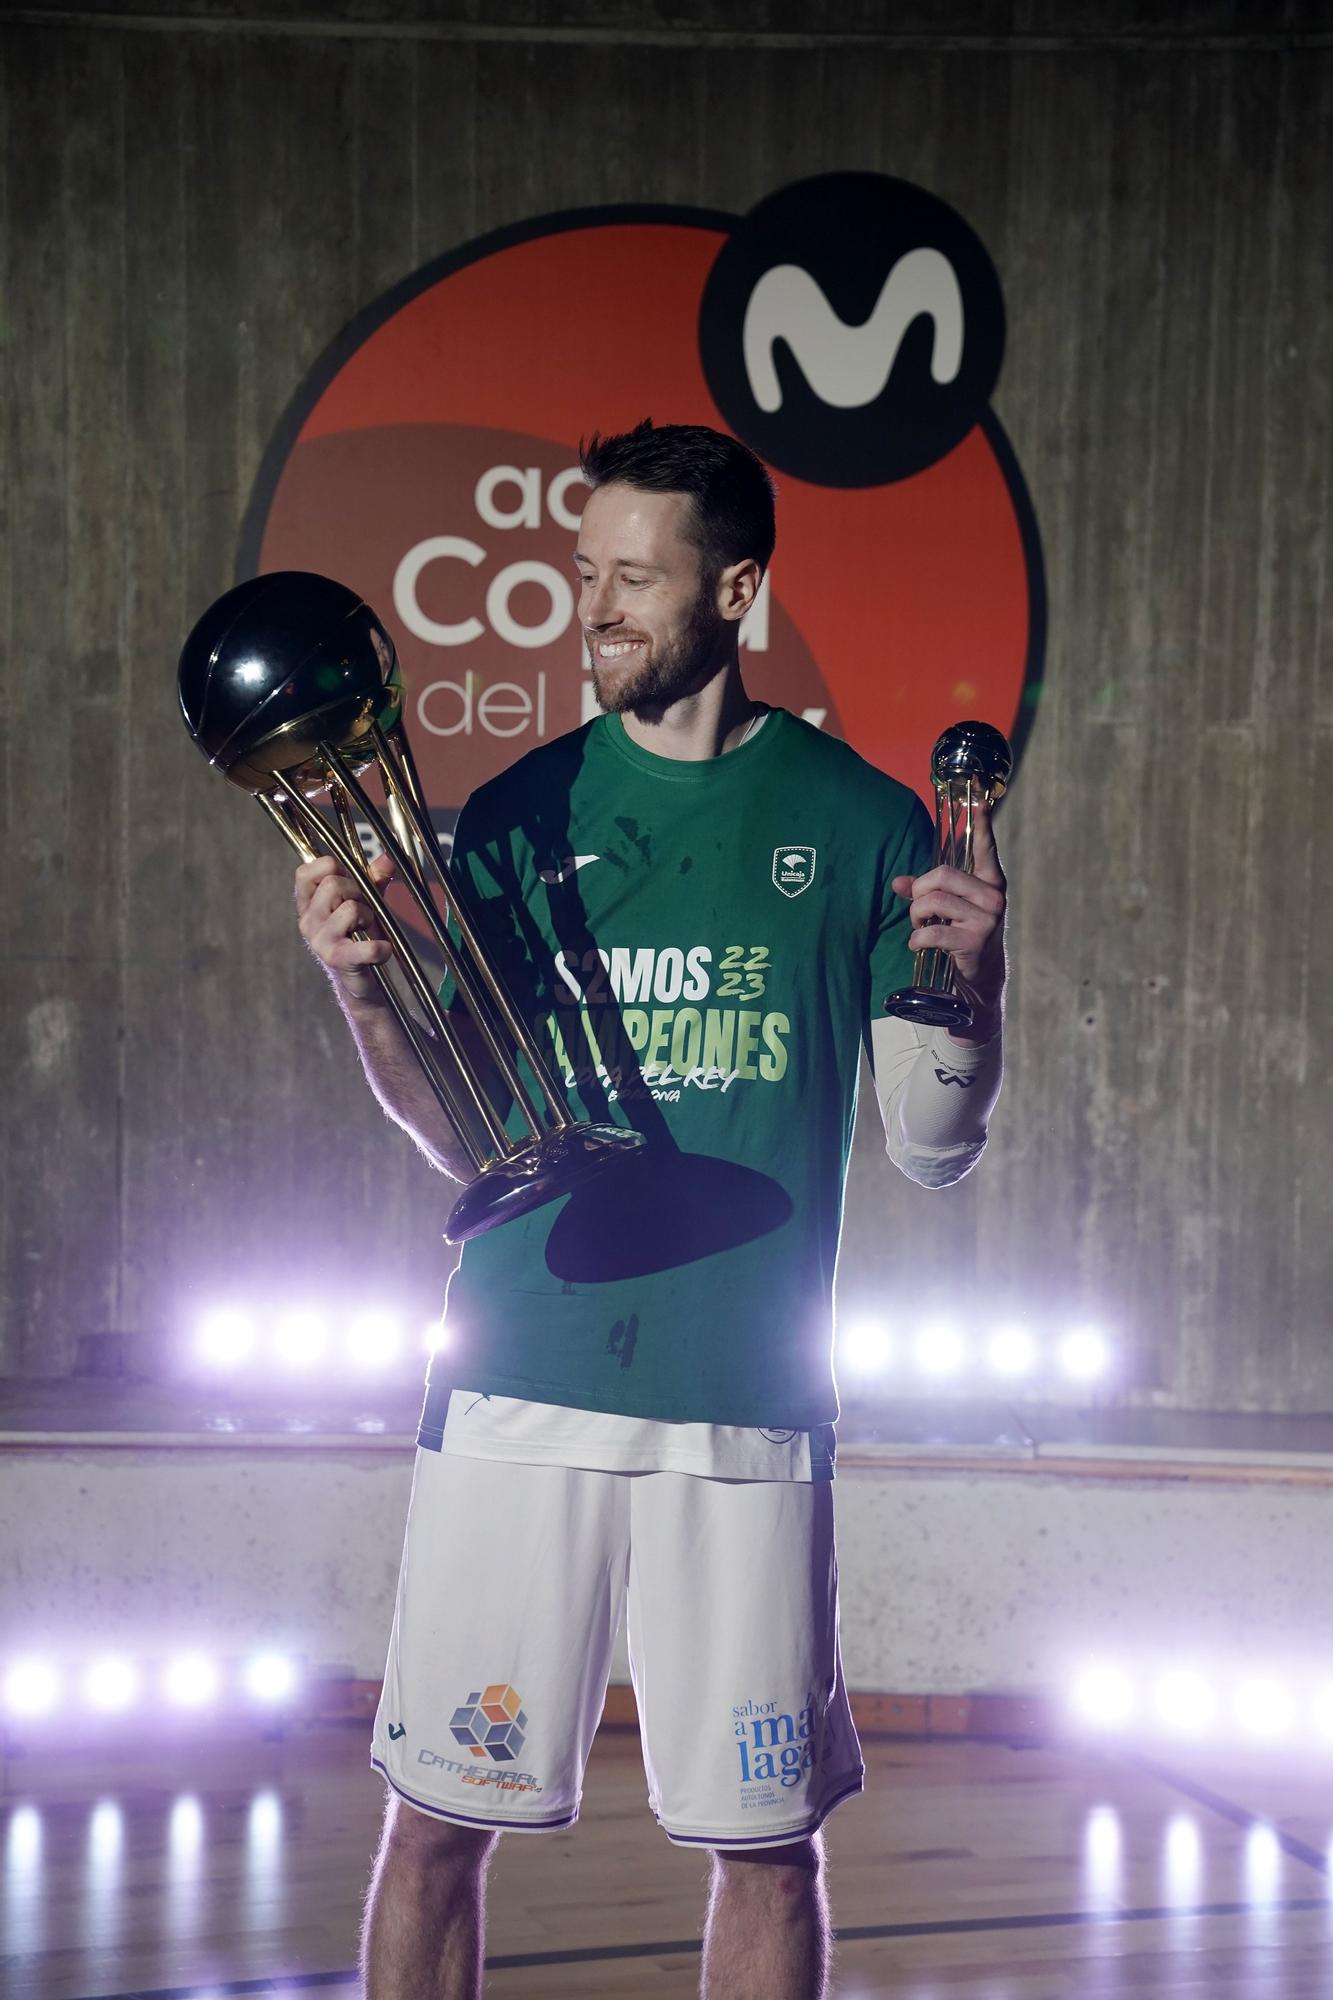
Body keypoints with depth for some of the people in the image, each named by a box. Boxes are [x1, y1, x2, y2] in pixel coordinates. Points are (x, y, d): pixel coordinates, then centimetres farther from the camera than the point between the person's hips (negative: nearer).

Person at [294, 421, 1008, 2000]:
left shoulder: (860, 820, 3)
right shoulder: (518, 817, 7)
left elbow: (934, 1146, 3)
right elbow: (470, 1141, 6)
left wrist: (973, 978, -15)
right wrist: (364, 999, -11)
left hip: (749, 1403, -1)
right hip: (519, 1387, 1)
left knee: (766, 1841, 6)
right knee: (438, 1819, 6)